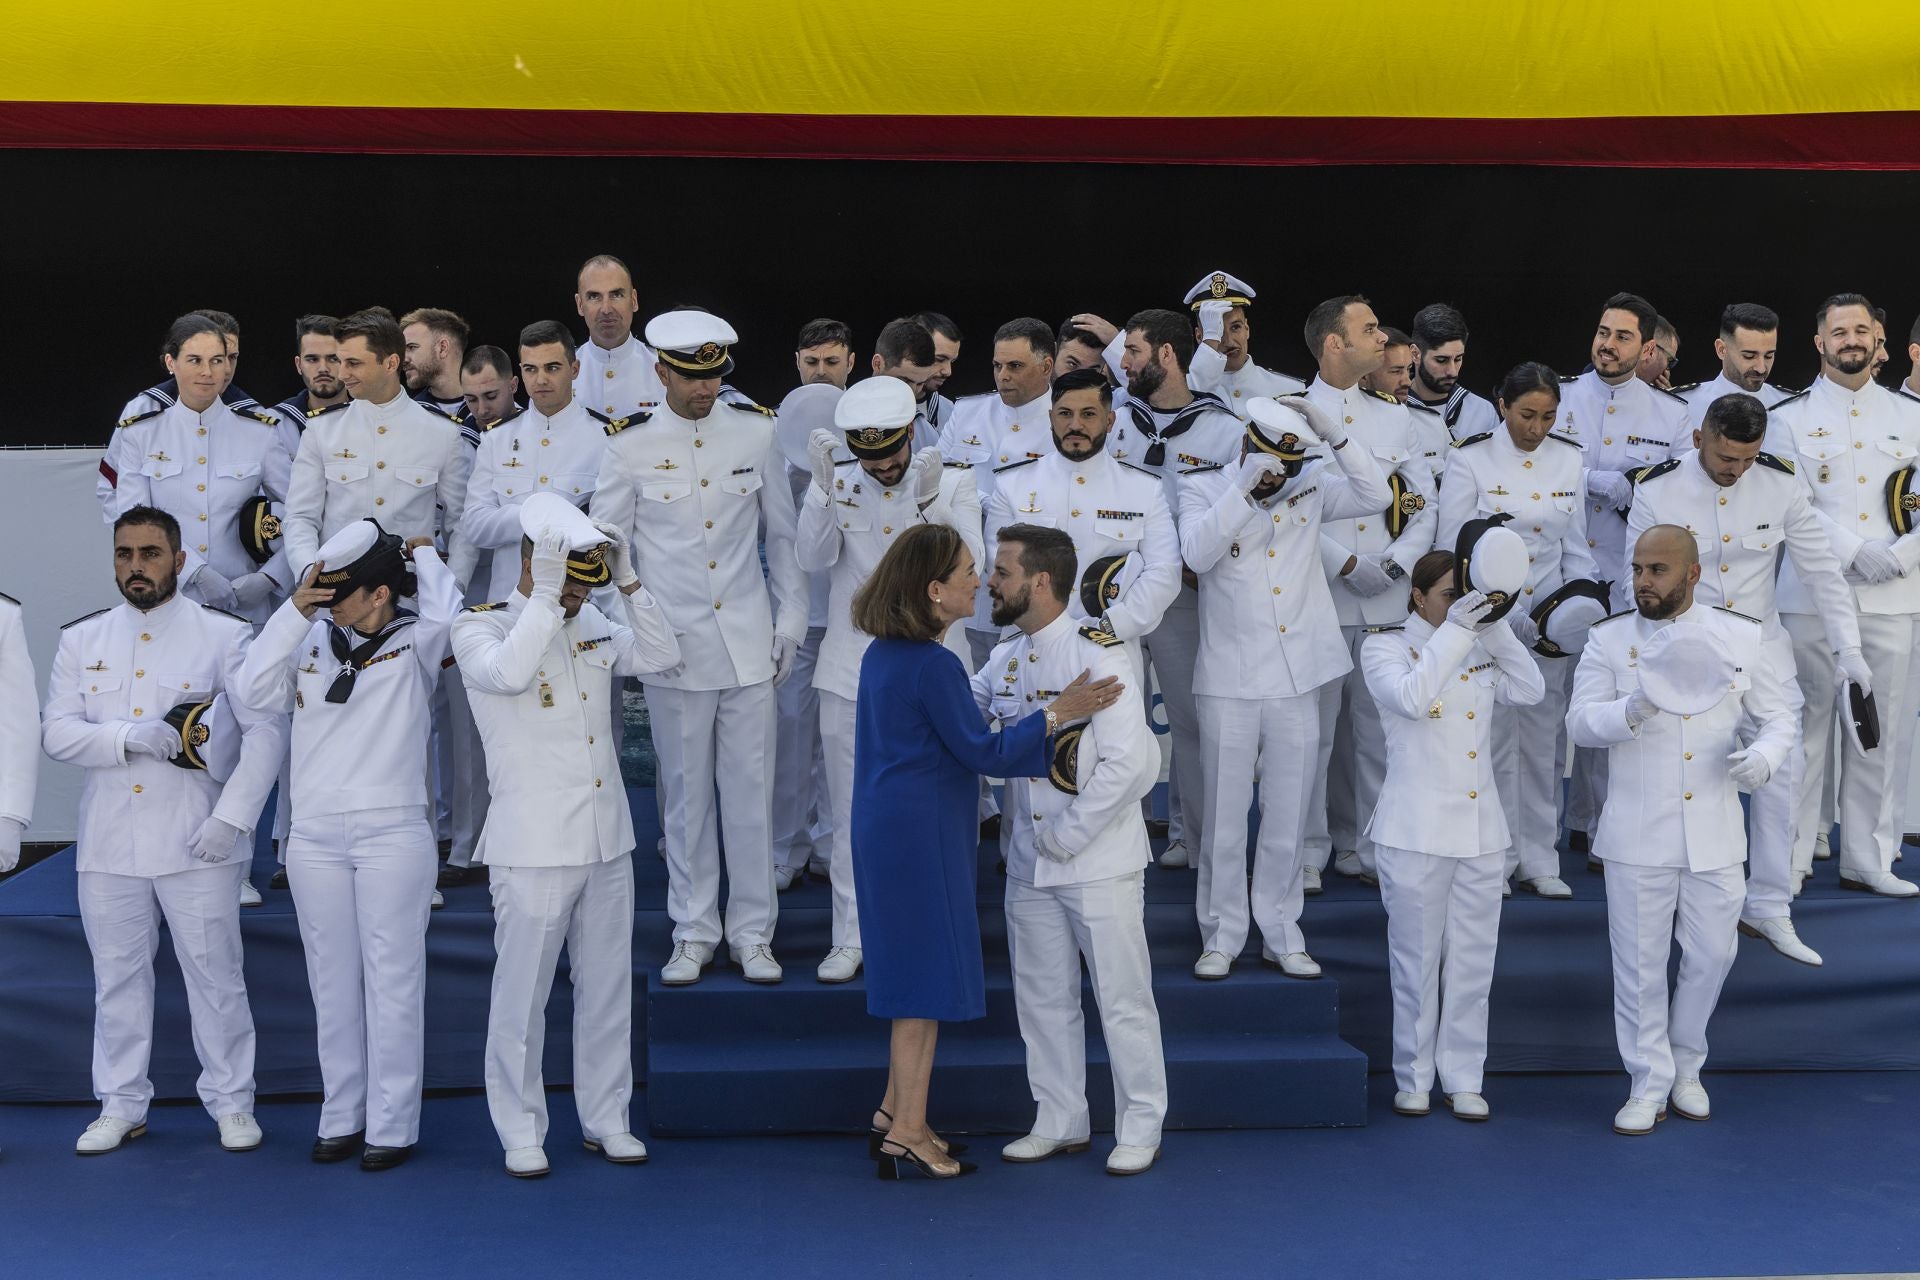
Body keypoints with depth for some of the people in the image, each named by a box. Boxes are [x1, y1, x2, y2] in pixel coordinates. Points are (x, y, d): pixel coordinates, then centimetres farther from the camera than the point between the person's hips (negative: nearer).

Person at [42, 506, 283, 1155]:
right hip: (109, 845, 3)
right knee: (117, 974, 10)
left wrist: (231, 816, -15)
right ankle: (121, 1105, 22)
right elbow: (56, 731, 3)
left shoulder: (225, 635, -1)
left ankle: (231, 1103, 14)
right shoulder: (82, 639, 10)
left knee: (215, 974, 2)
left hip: (196, 843, -3)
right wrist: (127, 738, -16)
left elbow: (265, 732, -6)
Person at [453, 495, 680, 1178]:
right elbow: (507, 673, -26)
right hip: (532, 849, -5)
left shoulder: (592, 627, 12)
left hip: (608, 842, 6)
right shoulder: (479, 628, -5)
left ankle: (606, 1119, 24)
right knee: (522, 995, 2)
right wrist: (546, 595, -23)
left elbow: (661, 655, 0)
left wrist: (627, 579, -7)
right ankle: (521, 1131, 15)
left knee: (608, 988, 12)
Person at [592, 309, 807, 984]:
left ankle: (752, 934, 17)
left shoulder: (757, 430, 1)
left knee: (751, 790, 5)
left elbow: (783, 532, 9)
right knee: (686, 794, 6)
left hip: (749, 642, 1)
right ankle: (693, 933, 19)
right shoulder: (629, 444, -4)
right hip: (674, 648, -1)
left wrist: (790, 622, 8)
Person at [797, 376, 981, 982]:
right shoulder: (837, 482, 3)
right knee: (852, 814, 8)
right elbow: (812, 558, -11)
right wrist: (823, 486, -24)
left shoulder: (955, 482, -1)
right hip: (852, 671, 1)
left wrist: (931, 500, -28)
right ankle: (851, 937, 19)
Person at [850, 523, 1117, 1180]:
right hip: (921, 836, -10)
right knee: (929, 977, -1)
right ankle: (906, 1132, 6)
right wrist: (1057, 713, -11)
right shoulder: (933, 665, -19)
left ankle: (895, 1113, 24)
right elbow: (984, 753, -15)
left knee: (915, 975, 17)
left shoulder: (883, 653, 10)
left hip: (886, 830, 10)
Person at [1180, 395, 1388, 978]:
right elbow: (1198, 552, -18)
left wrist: (1332, 431, -15)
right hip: (1229, 681, -2)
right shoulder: (1204, 487, -1)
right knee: (1224, 817, 4)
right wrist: (1244, 486, -22)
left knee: (1288, 818, 9)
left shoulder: (1311, 487, 7)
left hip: (1297, 679, 2)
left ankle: (1281, 935, 21)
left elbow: (1375, 494, -7)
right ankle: (1222, 935, 16)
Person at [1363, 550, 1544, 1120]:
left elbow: (1530, 691, -1)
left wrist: (1496, 627, -7)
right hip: (1416, 832, -4)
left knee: (1472, 962, 7)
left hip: (1481, 831, 4)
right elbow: (1410, 699, -21)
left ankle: (1463, 1079, 17)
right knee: (1417, 959, 3)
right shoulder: (1385, 647, -2)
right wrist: (1454, 631, -23)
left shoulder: (1480, 649, 11)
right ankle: (1413, 1078, 16)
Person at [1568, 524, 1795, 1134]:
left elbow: (1777, 715, 9)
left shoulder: (1741, 637, 2)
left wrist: (1764, 754, -13)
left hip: (1715, 835, 2)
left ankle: (1685, 1067, 32)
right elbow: (1580, 722, -8)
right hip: (1638, 837, -1)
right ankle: (1649, 1085, 17)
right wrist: (1633, 710, -28)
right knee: (1640, 963, 3)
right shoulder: (1609, 640, -2)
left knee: (1712, 954, 9)